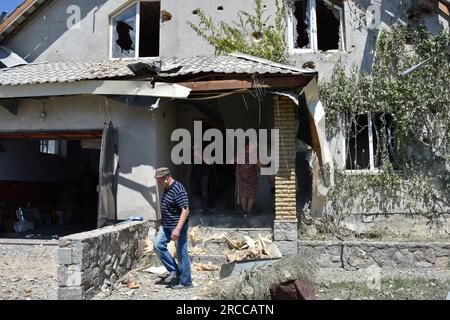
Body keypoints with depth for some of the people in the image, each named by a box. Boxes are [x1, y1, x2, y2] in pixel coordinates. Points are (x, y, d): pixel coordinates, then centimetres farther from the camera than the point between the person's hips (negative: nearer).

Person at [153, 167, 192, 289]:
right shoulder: (166, 189, 10)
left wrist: (178, 229, -30)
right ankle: (174, 271, 10)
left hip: (178, 226, -9)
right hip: (167, 226, 9)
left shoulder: (178, 190, -20)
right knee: (158, 245, -1)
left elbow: (185, 210, -25)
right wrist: (163, 224, 25)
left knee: (181, 253, -1)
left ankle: (186, 282, 10)